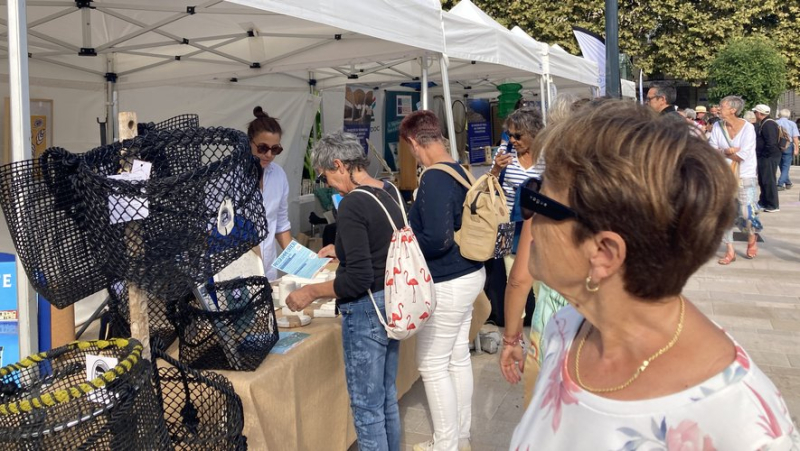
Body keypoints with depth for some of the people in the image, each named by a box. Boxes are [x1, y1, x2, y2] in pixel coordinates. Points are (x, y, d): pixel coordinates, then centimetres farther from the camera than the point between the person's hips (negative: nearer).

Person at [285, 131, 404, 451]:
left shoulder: (353, 204, -21)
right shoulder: (391, 192, 5)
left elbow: (359, 279, -24)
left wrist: (311, 292, -13)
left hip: (367, 310, -9)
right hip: (394, 303, 9)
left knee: (366, 406, 4)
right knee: (387, 396, 21)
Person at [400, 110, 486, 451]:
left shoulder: (433, 179, -22)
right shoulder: (461, 171, 5)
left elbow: (437, 240, -28)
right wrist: (412, 228, 16)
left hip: (446, 284, -9)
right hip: (469, 274, 9)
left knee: (433, 366, 5)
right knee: (459, 358, 18)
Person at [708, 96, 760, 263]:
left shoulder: (748, 128, -13)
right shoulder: (717, 126, -3)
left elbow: (742, 156, -20)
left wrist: (721, 152, -11)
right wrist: (729, 151, -20)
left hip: (745, 177, -3)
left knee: (747, 213, -3)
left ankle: (752, 238, 30)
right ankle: (730, 251, 11)